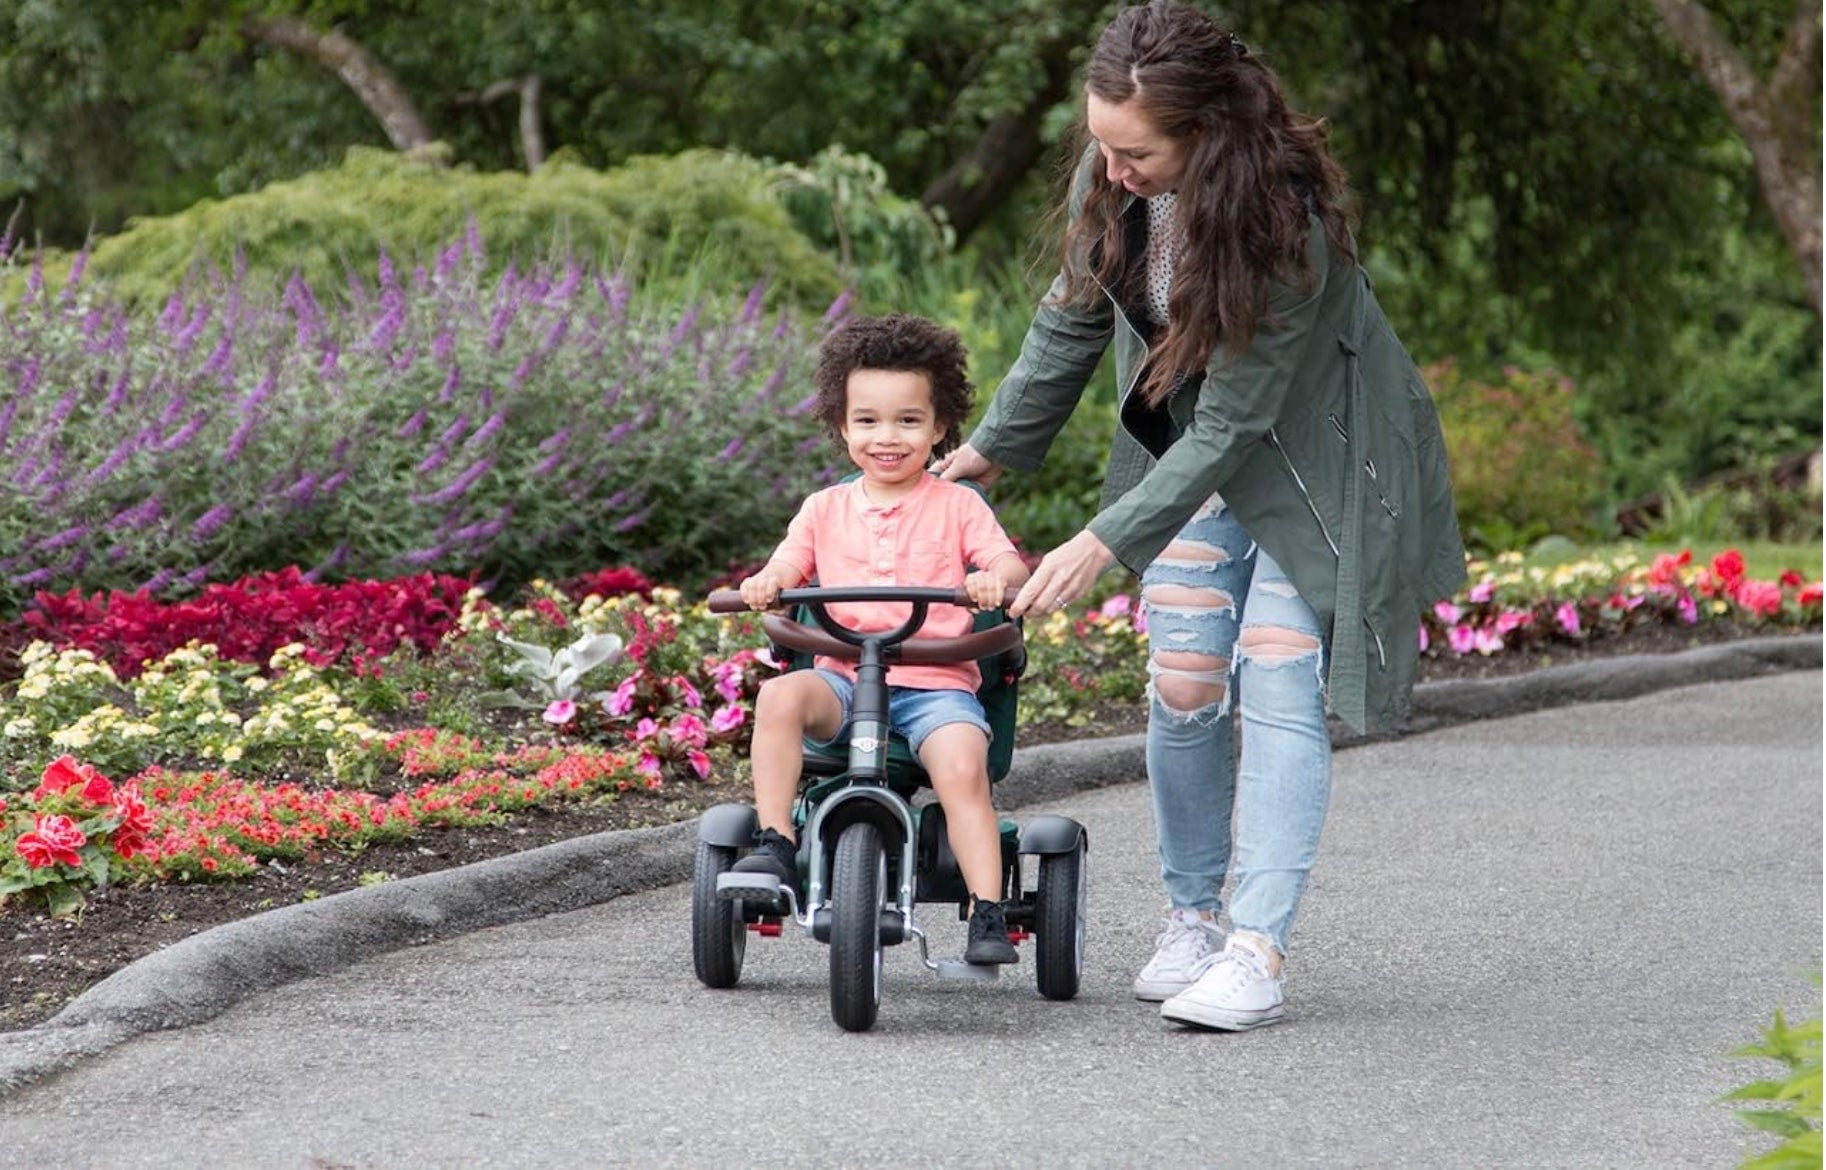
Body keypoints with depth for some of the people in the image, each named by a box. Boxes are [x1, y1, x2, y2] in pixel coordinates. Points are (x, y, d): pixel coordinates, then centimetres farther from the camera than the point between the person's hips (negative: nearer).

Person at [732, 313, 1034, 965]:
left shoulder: (957, 506, 9)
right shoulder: (826, 508, 16)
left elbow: (1009, 565, -1)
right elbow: (786, 567, 9)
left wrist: (994, 580, -25)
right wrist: (763, 584, -16)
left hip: (936, 684, -2)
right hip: (843, 676, 2)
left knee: (962, 764, -30)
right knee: (780, 697, -29)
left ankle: (988, 912, -26)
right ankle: (774, 844, -25)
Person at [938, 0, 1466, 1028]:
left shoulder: (1284, 220, -34)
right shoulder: (1117, 178, -16)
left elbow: (1236, 422, -30)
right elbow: (1074, 318, 4)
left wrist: (1106, 542, -31)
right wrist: (993, 447, 11)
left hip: (1314, 456, -5)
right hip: (1196, 449, 5)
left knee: (1276, 685, -12)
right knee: (1184, 685, 0)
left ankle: (1258, 953, -13)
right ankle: (1191, 918, 14)